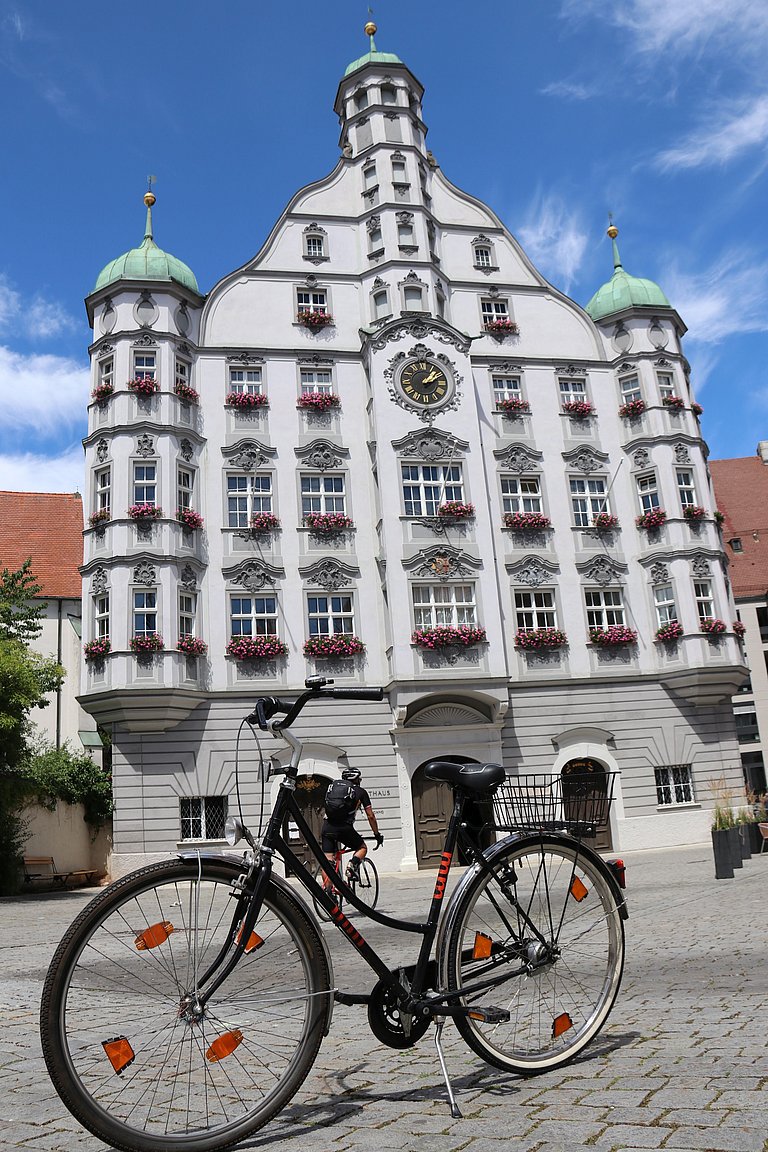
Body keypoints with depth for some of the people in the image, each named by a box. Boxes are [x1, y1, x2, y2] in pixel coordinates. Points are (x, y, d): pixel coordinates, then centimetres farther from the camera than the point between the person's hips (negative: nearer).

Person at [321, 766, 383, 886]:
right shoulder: (360, 791, 14)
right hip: (344, 828, -3)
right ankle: (353, 865, -7)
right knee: (362, 848, 21)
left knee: (327, 860, 6)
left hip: (327, 827, 3)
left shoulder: (332, 787, 25)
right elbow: (371, 816, 13)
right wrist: (377, 834, 23)